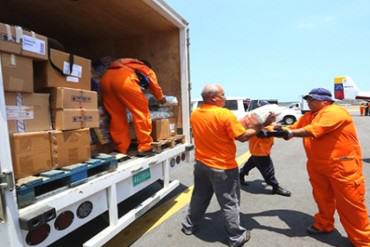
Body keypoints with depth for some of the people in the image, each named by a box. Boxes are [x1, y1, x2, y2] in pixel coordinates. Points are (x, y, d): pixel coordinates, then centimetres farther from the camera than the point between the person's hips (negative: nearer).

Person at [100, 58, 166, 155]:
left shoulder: (128, 64, 44)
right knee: (141, 111, 4)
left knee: (116, 115, 12)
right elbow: (155, 87, 41)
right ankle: (145, 146, 5)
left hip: (106, 78, 6)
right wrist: (162, 98, 59)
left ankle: (122, 148, 15)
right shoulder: (147, 70, 32)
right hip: (124, 79, -6)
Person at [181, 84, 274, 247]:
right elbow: (242, 137, -16)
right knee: (229, 203, 10)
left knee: (199, 197, 23)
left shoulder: (194, 114, 0)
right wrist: (256, 128, 1)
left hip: (201, 164, 6)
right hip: (222, 167, -6)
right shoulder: (225, 114, -21)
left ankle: (189, 226, 38)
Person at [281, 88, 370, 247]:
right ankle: (323, 225, 38)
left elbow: (314, 130, -29)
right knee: (323, 198, 20)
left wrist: (289, 133, -25)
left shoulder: (334, 112, -17)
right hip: (317, 166, 8)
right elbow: (293, 129, 6)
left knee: (350, 203, 3)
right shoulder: (308, 116, 11)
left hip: (342, 166, -8)